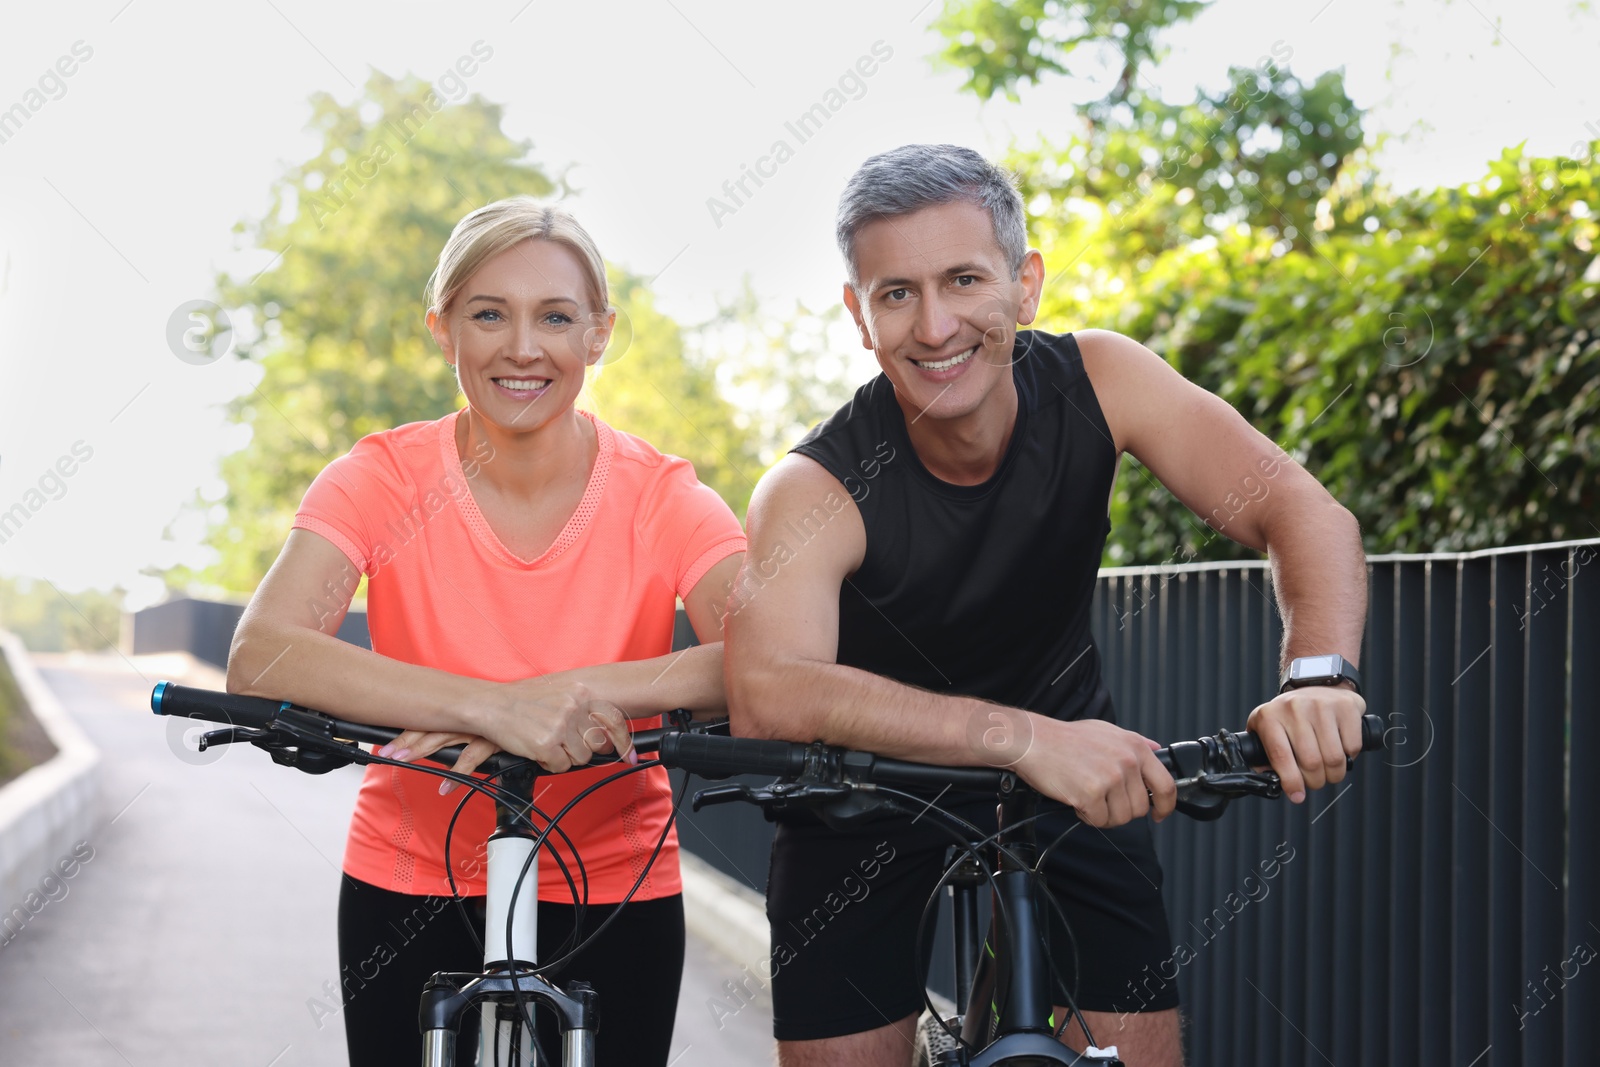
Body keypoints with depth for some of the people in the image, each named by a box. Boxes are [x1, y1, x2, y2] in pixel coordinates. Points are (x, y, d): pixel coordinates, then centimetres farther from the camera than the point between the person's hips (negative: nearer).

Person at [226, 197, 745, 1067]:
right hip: (410, 890, 0)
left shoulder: (663, 498, -10)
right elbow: (258, 659, -27)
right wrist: (489, 706, -39)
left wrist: (581, 689, -39)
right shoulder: (383, 479, -11)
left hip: (612, 899, 0)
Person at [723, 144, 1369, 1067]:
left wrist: (1319, 673, -49)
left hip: (1076, 780, 2)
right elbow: (766, 694, -46)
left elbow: (1305, 514, -27)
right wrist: (1024, 738, -57)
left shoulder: (1097, 382, -19)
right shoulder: (817, 490, -28)